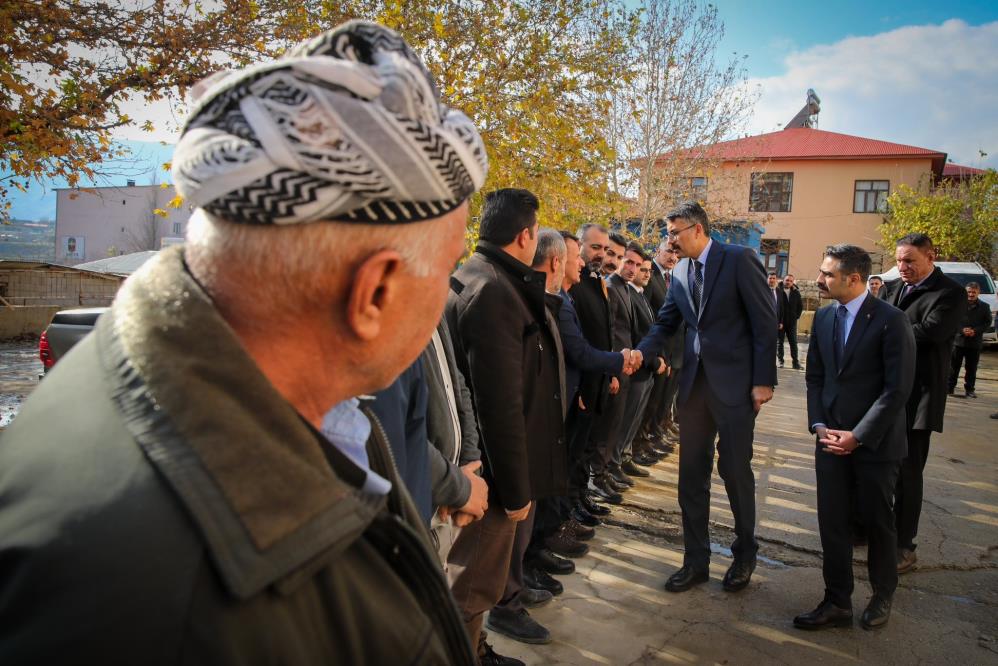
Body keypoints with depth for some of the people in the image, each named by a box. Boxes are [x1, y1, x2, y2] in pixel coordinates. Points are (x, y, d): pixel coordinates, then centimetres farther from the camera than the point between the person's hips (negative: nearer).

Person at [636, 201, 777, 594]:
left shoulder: (738, 260, -9)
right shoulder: (680, 272, 10)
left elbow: (765, 321, -10)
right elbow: (665, 325, 8)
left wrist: (764, 381, -13)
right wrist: (637, 355, -10)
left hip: (734, 383, -6)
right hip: (695, 382, 6)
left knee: (735, 470, 5)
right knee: (691, 475, 8)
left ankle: (745, 555, 28)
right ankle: (696, 561, 21)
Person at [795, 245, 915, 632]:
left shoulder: (891, 321, -12)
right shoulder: (823, 317, 6)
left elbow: (897, 389, -15)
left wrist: (858, 435, -15)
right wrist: (819, 425, -1)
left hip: (875, 442, -4)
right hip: (832, 439, 5)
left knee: (877, 522, 12)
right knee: (832, 523, 6)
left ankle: (882, 597, 33)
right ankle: (837, 603, 19)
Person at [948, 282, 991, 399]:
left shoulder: (984, 306, 4)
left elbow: (988, 322, 2)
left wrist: (975, 331, -13)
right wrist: (962, 330, -15)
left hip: (975, 342, 1)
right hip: (958, 340, -1)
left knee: (972, 368, 7)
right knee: (954, 365, 4)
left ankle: (969, 389, 15)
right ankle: (950, 387, 11)